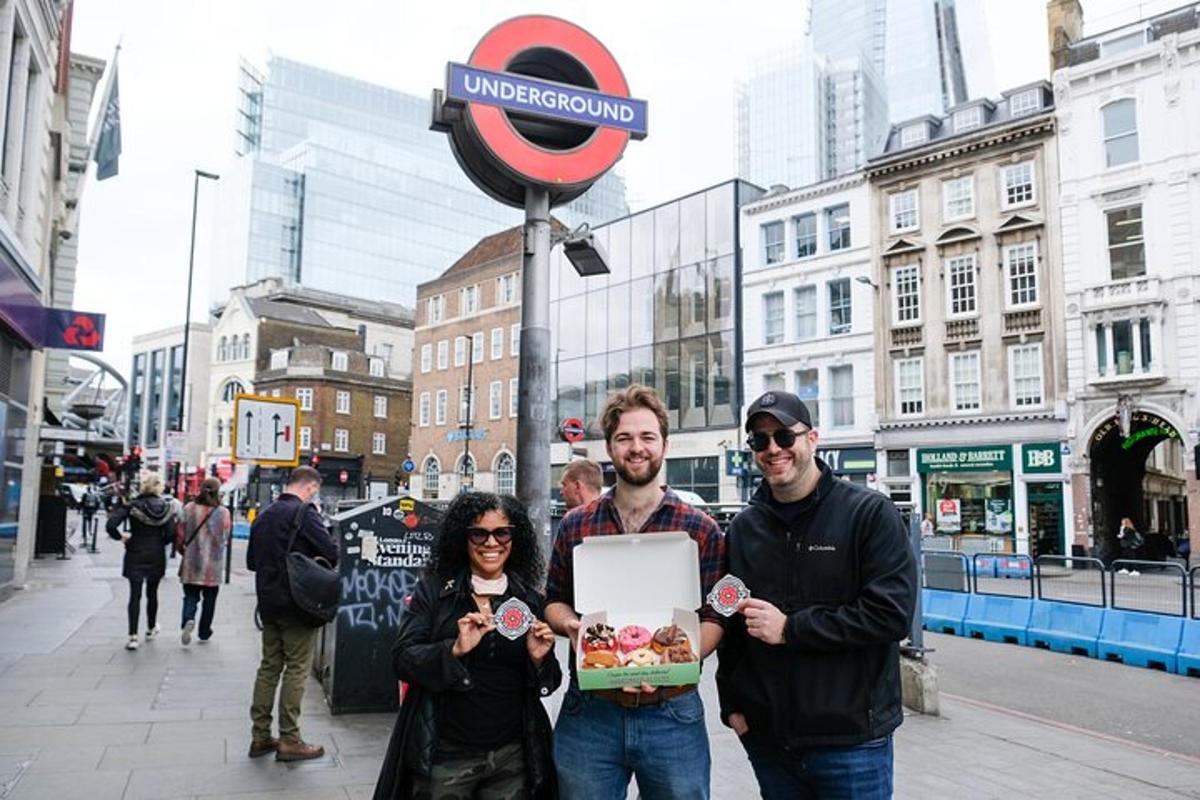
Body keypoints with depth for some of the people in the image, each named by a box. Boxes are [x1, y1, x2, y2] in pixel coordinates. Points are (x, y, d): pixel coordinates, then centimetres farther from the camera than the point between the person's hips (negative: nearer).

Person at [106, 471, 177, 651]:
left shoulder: (132, 505, -8)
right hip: (157, 556, 2)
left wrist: (120, 536, 0)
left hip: (135, 556, -2)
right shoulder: (166, 508, -4)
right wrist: (159, 543, 8)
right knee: (152, 592, 17)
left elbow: (110, 525, -18)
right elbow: (170, 534, -10)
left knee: (135, 594, 0)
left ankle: (133, 636, -6)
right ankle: (151, 628, 33)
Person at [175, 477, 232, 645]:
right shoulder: (223, 513, -10)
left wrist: (182, 551, 17)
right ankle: (204, 633, 20)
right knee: (209, 599, 13)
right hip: (213, 563, -1)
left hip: (191, 562, 1)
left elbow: (180, 535, 0)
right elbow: (225, 537, 0)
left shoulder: (189, 509, -5)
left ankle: (188, 620, -17)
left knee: (190, 596, 10)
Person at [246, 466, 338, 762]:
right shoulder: (304, 513, -14)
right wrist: (313, 562, 0)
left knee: (269, 667, 14)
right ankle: (289, 740, 4)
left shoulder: (264, 515, 11)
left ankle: (260, 736, 19)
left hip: (268, 603, 8)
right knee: (296, 669, 0)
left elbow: (251, 561, 18)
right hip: (297, 604, -8)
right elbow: (331, 553, -20)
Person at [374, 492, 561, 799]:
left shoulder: (530, 600, 2)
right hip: (444, 757, -2)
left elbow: (546, 685, 7)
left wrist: (539, 659, -14)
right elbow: (402, 659, -9)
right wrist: (455, 649, -25)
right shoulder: (432, 590, -4)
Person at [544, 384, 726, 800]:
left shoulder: (700, 529, 0)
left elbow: (714, 617, -2)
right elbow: (554, 601, 13)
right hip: (588, 714, 2)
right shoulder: (575, 526, 5)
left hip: (672, 714, -1)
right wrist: (571, 625, -9)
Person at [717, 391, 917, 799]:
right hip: (766, 736, 4)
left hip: (852, 738, -4)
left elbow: (892, 613, -17)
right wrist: (731, 703, 6)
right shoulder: (742, 528, 6)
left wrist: (789, 629, -18)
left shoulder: (870, 513, -8)